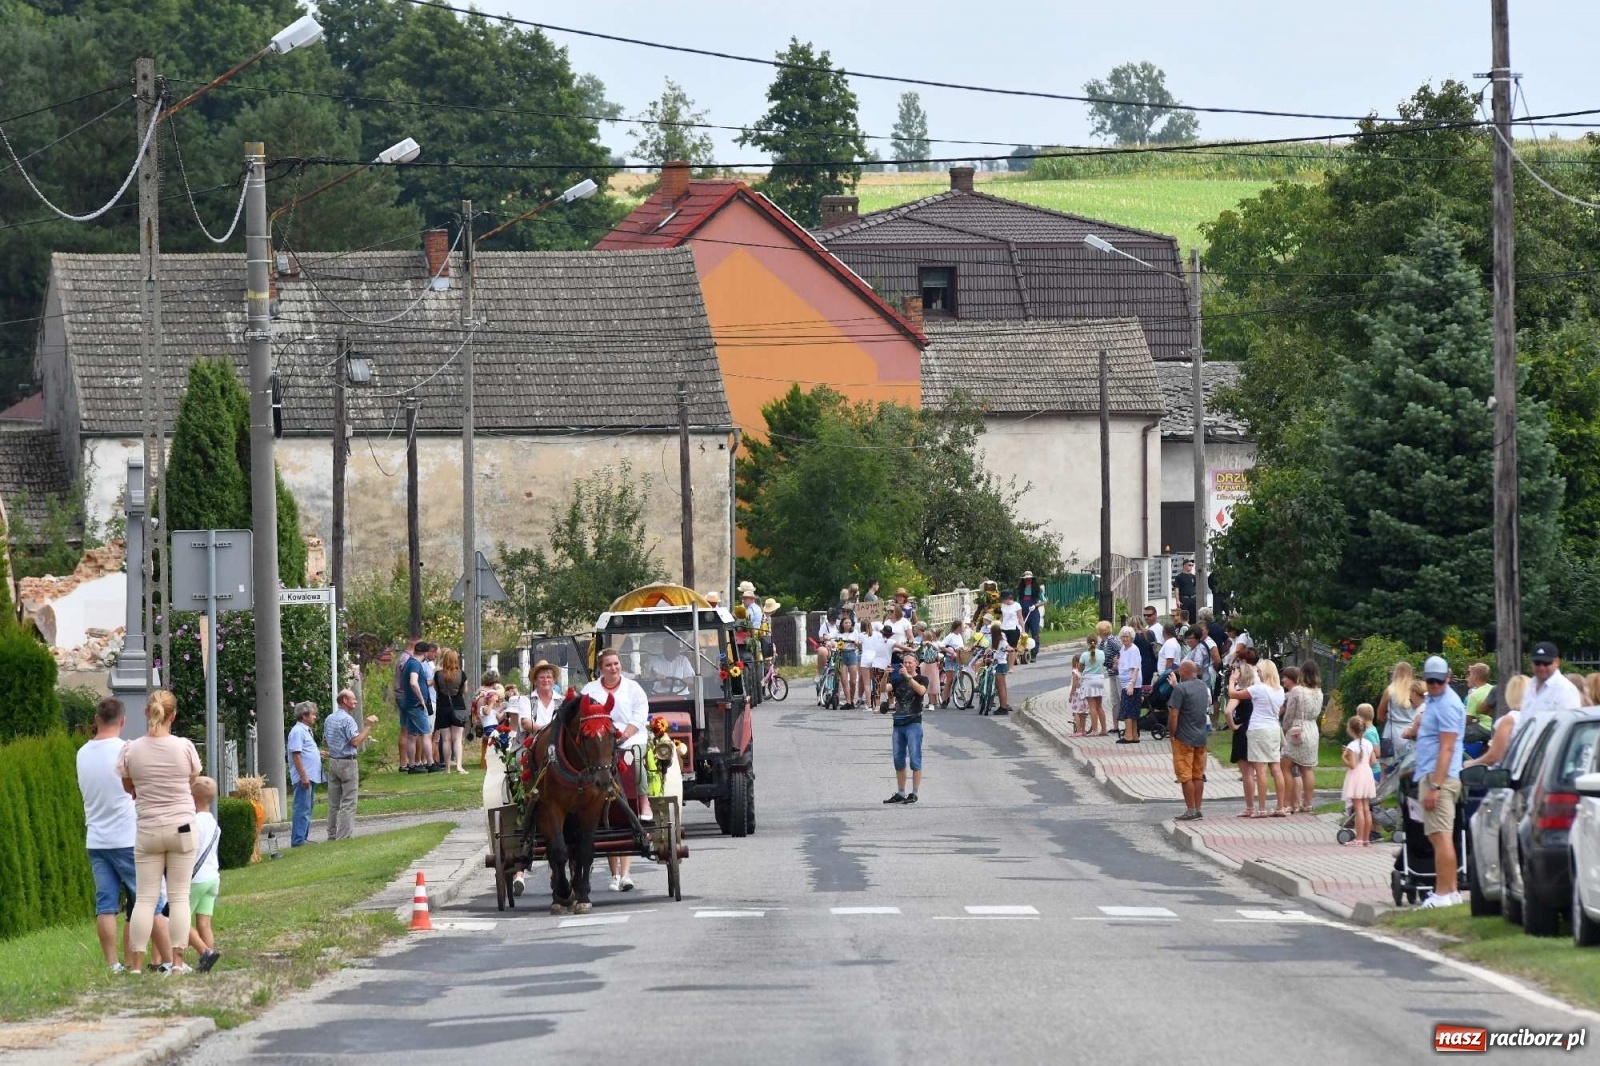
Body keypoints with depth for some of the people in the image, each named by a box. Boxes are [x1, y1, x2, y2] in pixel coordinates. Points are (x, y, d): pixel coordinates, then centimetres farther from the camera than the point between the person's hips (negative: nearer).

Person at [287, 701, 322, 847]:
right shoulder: (297, 732, -14)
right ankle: (298, 840, -10)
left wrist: (318, 754, 12)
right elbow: (296, 755, -20)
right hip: (303, 778, -11)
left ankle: (303, 838, 20)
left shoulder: (306, 731, 19)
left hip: (310, 777, 11)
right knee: (302, 809, -10)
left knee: (307, 809, 14)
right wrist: (303, 776, -23)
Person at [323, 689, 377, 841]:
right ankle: (343, 835, -7)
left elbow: (324, 742, 19)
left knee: (333, 802, 11)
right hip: (347, 762, -8)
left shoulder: (329, 719, 12)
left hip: (332, 761, 8)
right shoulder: (347, 719, -14)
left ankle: (332, 834, 14)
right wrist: (369, 727, -18)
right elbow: (355, 741, -22)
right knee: (348, 802, -5)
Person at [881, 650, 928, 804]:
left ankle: (914, 793, -4)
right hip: (898, 723, 5)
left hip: (913, 723, -5)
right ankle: (900, 793, 15)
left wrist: (908, 676, -27)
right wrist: (886, 675, -19)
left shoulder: (921, 679, 2)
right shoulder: (898, 680, 14)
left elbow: (921, 690, -20)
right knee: (898, 761, 8)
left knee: (914, 760, -7)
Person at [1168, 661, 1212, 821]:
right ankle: (1197, 809, 13)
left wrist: (1172, 733, -8)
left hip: (1184, 738, -7)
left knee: (1185, 775, -3)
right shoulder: (1203, 687, 9)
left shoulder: (1181, 688, -15)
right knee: (1198, 776, 11)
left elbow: (1174, 713, -18)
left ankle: (1191, 810, -4)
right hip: (1201, 737, 7)